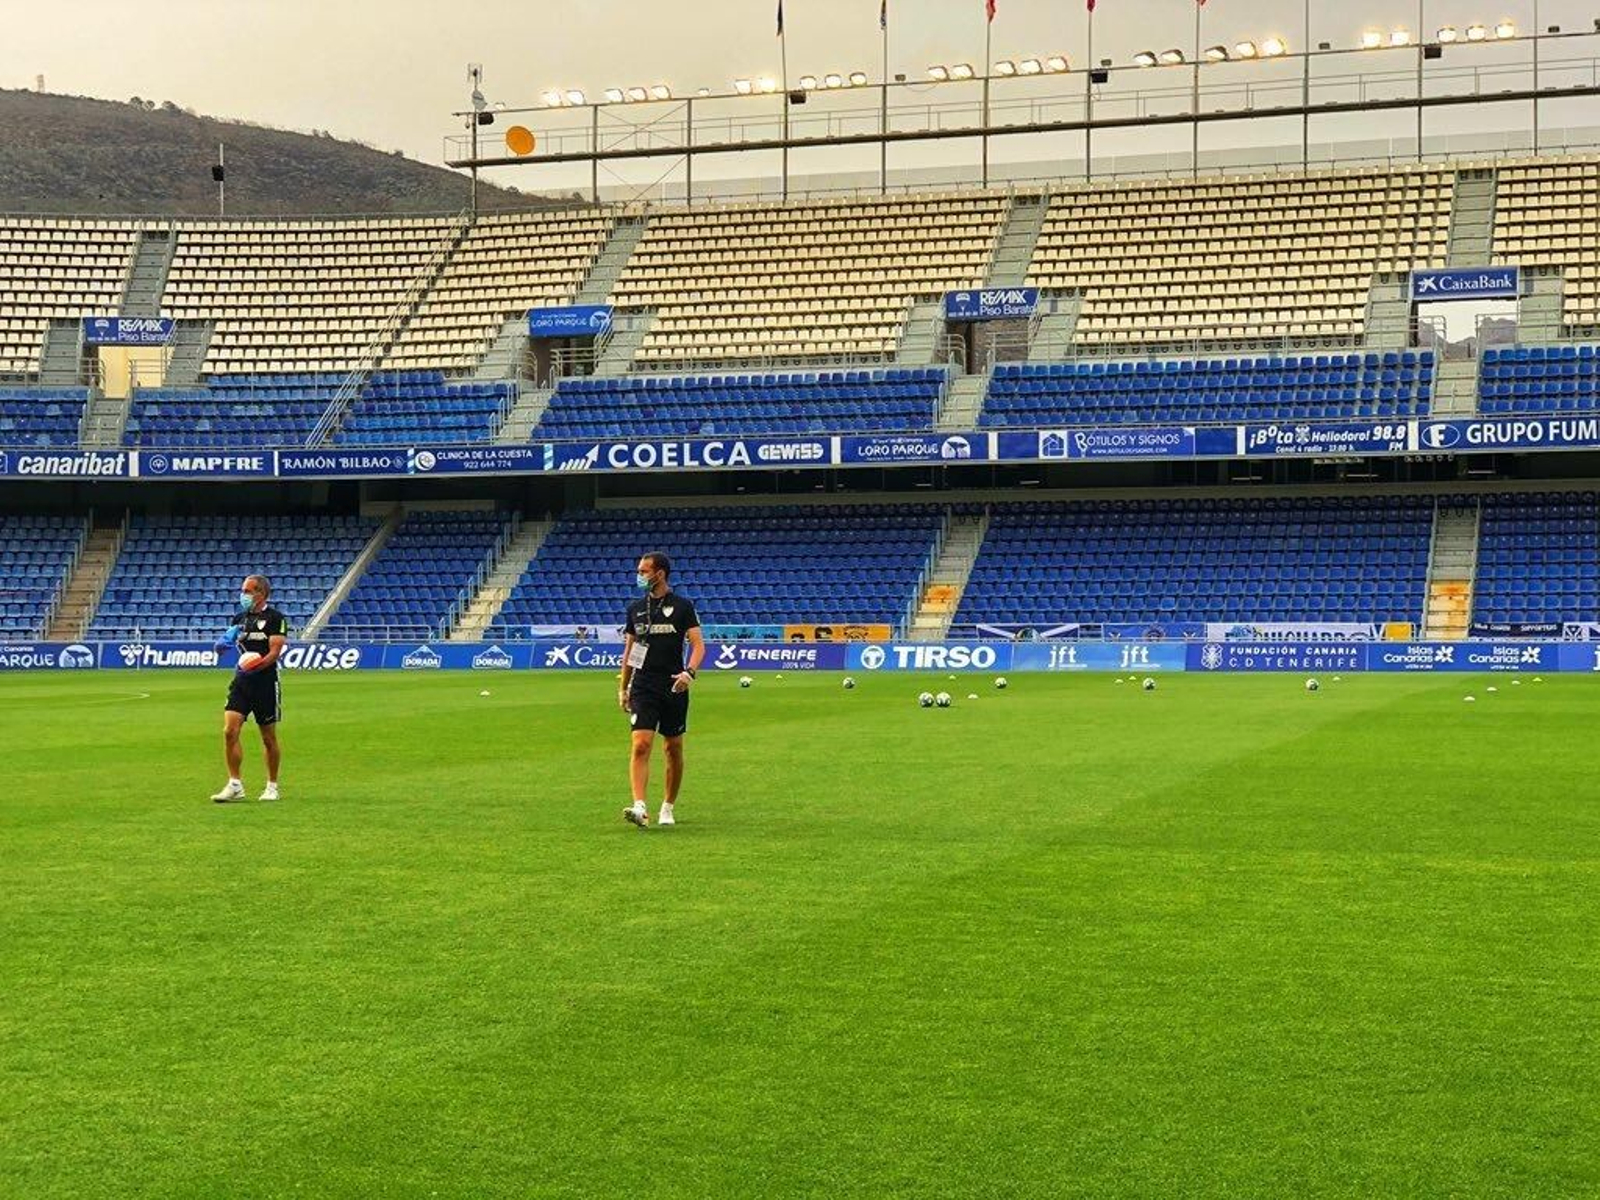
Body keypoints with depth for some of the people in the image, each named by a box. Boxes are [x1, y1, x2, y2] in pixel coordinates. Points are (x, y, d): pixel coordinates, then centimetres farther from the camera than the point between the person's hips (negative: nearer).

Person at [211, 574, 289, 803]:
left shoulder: (274, 618, -6)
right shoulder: (239, 618, 12)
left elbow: (275, 651, -15)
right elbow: (233, 642, 24)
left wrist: (257, 666, -32)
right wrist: (225, 643, 0)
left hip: (266, 683, -5)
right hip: (241, 681, 5)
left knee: (268, 738, 5)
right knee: (229, 731, -9)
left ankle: (272, 786, 18)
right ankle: (234, 785, -4)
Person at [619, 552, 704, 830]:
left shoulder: (682, 606, 0)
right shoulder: (636, 608, 10)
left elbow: (698, 644, -5)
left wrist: (689, 672, -23)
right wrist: (623, 687, 16)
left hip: (674, 687, -1)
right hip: (643, 687, 1)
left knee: (673, 749, 7)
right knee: (641, 745, -14)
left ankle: (667, 808, 20)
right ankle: (639, 807, -23)